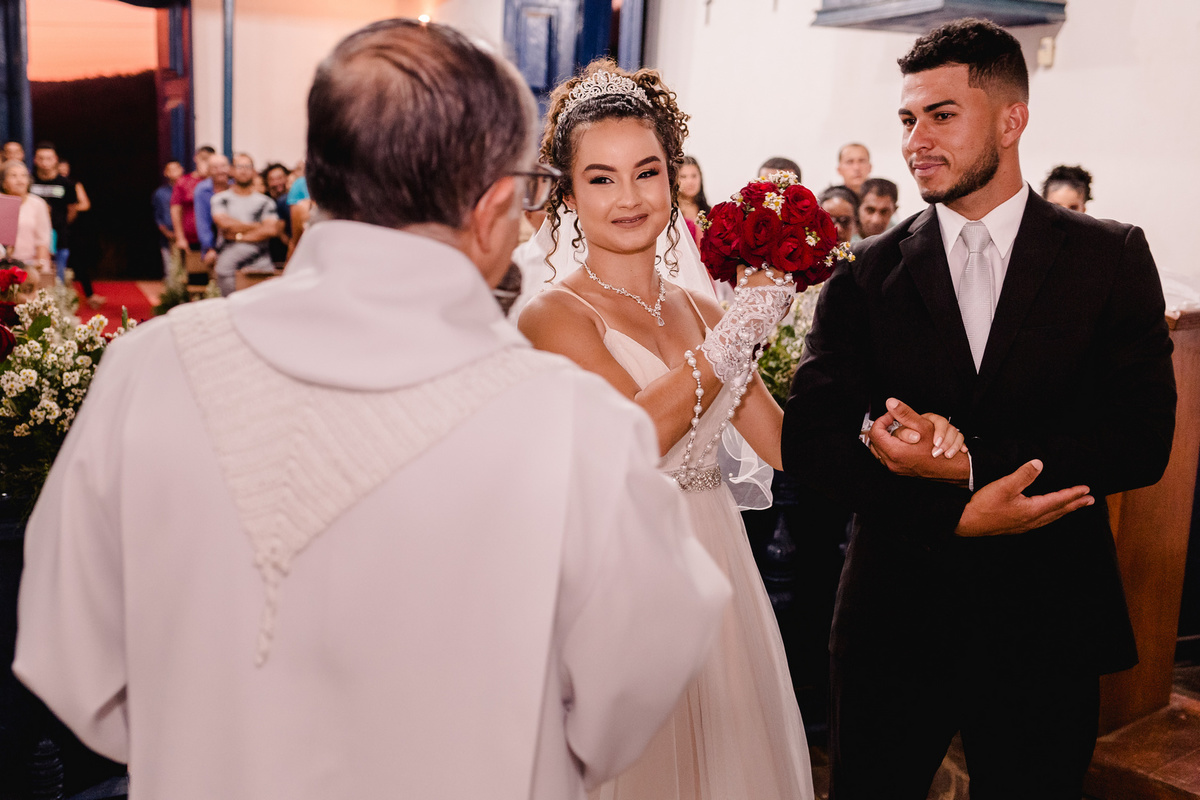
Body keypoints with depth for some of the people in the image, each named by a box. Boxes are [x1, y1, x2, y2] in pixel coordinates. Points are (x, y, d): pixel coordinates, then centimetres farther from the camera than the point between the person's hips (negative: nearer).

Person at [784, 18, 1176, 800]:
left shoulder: (1112, 257, -1)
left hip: (1049, 624, 0)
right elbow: (809, 439, -7)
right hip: (895, 618, 1)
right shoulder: (866, 271, 0)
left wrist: (967, 462, -19)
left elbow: (1143, 437, -8)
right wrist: (957, 515, -18)